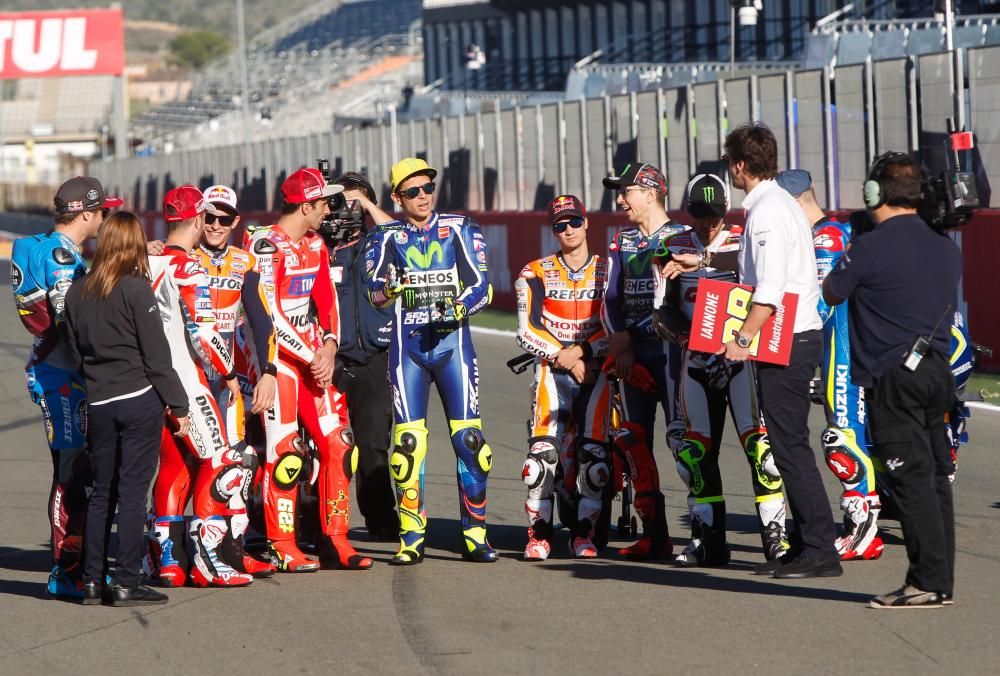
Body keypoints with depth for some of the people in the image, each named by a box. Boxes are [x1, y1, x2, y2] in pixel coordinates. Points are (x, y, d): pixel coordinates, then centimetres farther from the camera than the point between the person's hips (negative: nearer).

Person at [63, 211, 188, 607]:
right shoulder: (136, 289, -10)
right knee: (133, 492, -2)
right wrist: (179, 405, -2)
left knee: (102, 492, 13)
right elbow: (156, 354, -9)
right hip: (140, 401, -5)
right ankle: (126, 584, -1)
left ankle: (92, 582, 13)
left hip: (98, 405, 5)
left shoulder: (77, 291, 6)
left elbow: (74, 350, 11)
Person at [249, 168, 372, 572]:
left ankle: (335, 541, 10)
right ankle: (282, 547, 0)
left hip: (315, 357, 8)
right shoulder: (267, 246, -13)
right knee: (284, 451, -7)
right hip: (279, 356, -8)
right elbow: (268, 316, -17)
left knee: (338, 444, 4)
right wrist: (311, 357, -13)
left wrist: (329, 345, -2)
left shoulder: (316, 246, 15)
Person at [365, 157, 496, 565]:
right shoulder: (385, 237, 6)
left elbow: (481, 285, -1)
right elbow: (374, 291, -9)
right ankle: (411, 539, 2)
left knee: (468, 438, -6)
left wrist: (458, 309, -21)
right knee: (408, 441, -5)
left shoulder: (460, 229, 5)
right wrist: (389, 291, -32)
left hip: (453, 341, 0)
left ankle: (475, 535, 2)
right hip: (407, 347, 0)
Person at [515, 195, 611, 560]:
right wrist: (564, 358, -10)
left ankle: (584, 534, 2)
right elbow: (528, 331, -1)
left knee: (593, 454, -8)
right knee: (543, 453, -13)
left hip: (595, 369, 0)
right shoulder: (536, 274, 7)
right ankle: (538, 536, -6)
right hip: (551, 370, 0)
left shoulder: (607, 271, 6)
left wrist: (580, 351, -12)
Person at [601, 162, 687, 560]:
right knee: (634, 439, 4)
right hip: (632, 352, 7)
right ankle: (653, 534, 9)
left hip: (669, 348, -7)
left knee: (680, 434, -14)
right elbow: (612, 300, 13)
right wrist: (620, 347, -1)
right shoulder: (621, 244, 16)